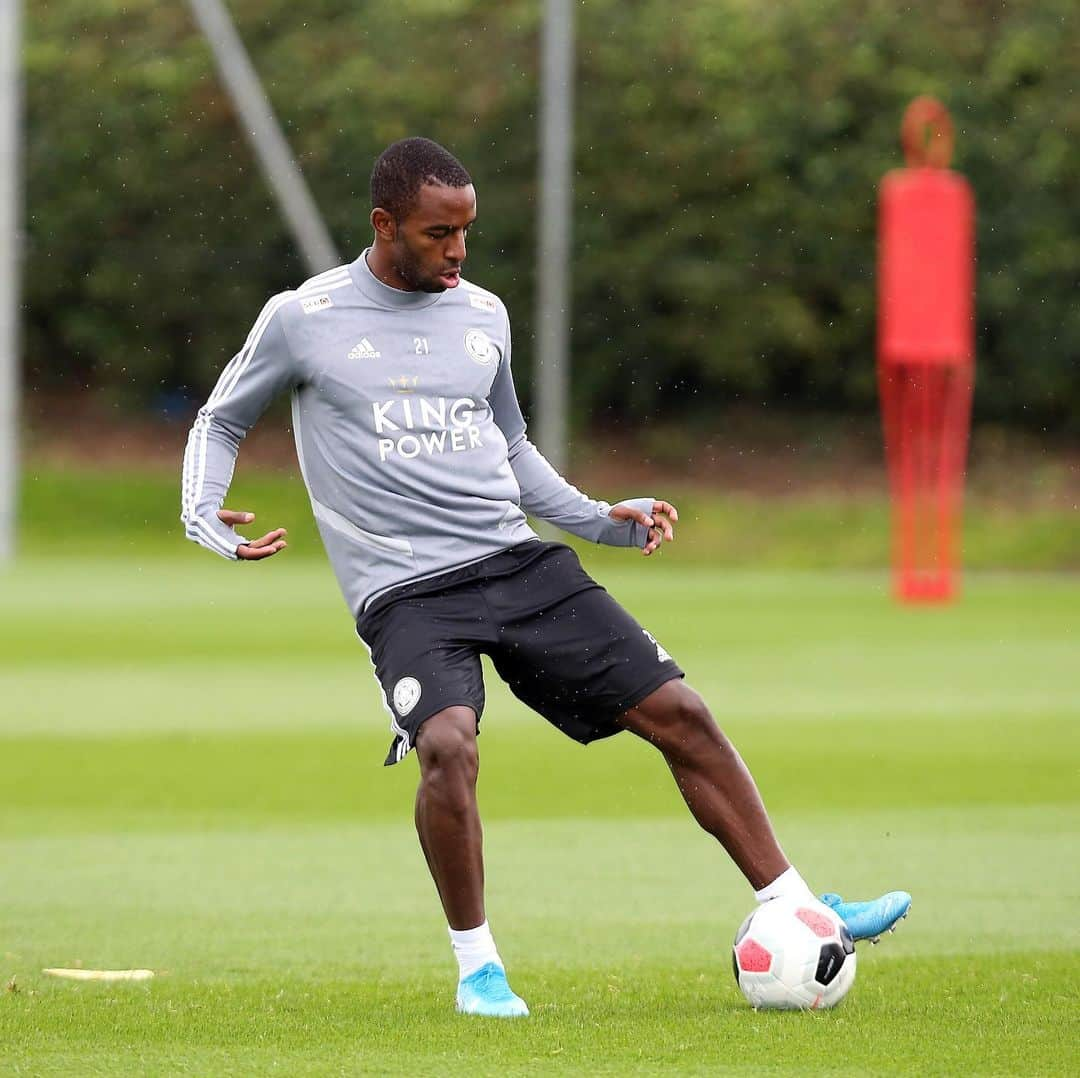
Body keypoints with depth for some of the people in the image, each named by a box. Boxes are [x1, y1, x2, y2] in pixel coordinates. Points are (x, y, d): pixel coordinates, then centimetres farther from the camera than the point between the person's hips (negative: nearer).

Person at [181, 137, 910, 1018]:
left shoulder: (483, 314, 12)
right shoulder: (303, 320, -1)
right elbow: (221, 421, 14)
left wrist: (602, 519, 16)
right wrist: (205, 517, -4)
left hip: (521, 564, 5)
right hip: (407, 590, -5)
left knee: (679, 713, -3)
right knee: (447, 744, -31)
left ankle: (794, 912, 8)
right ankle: (476, 964, -12)